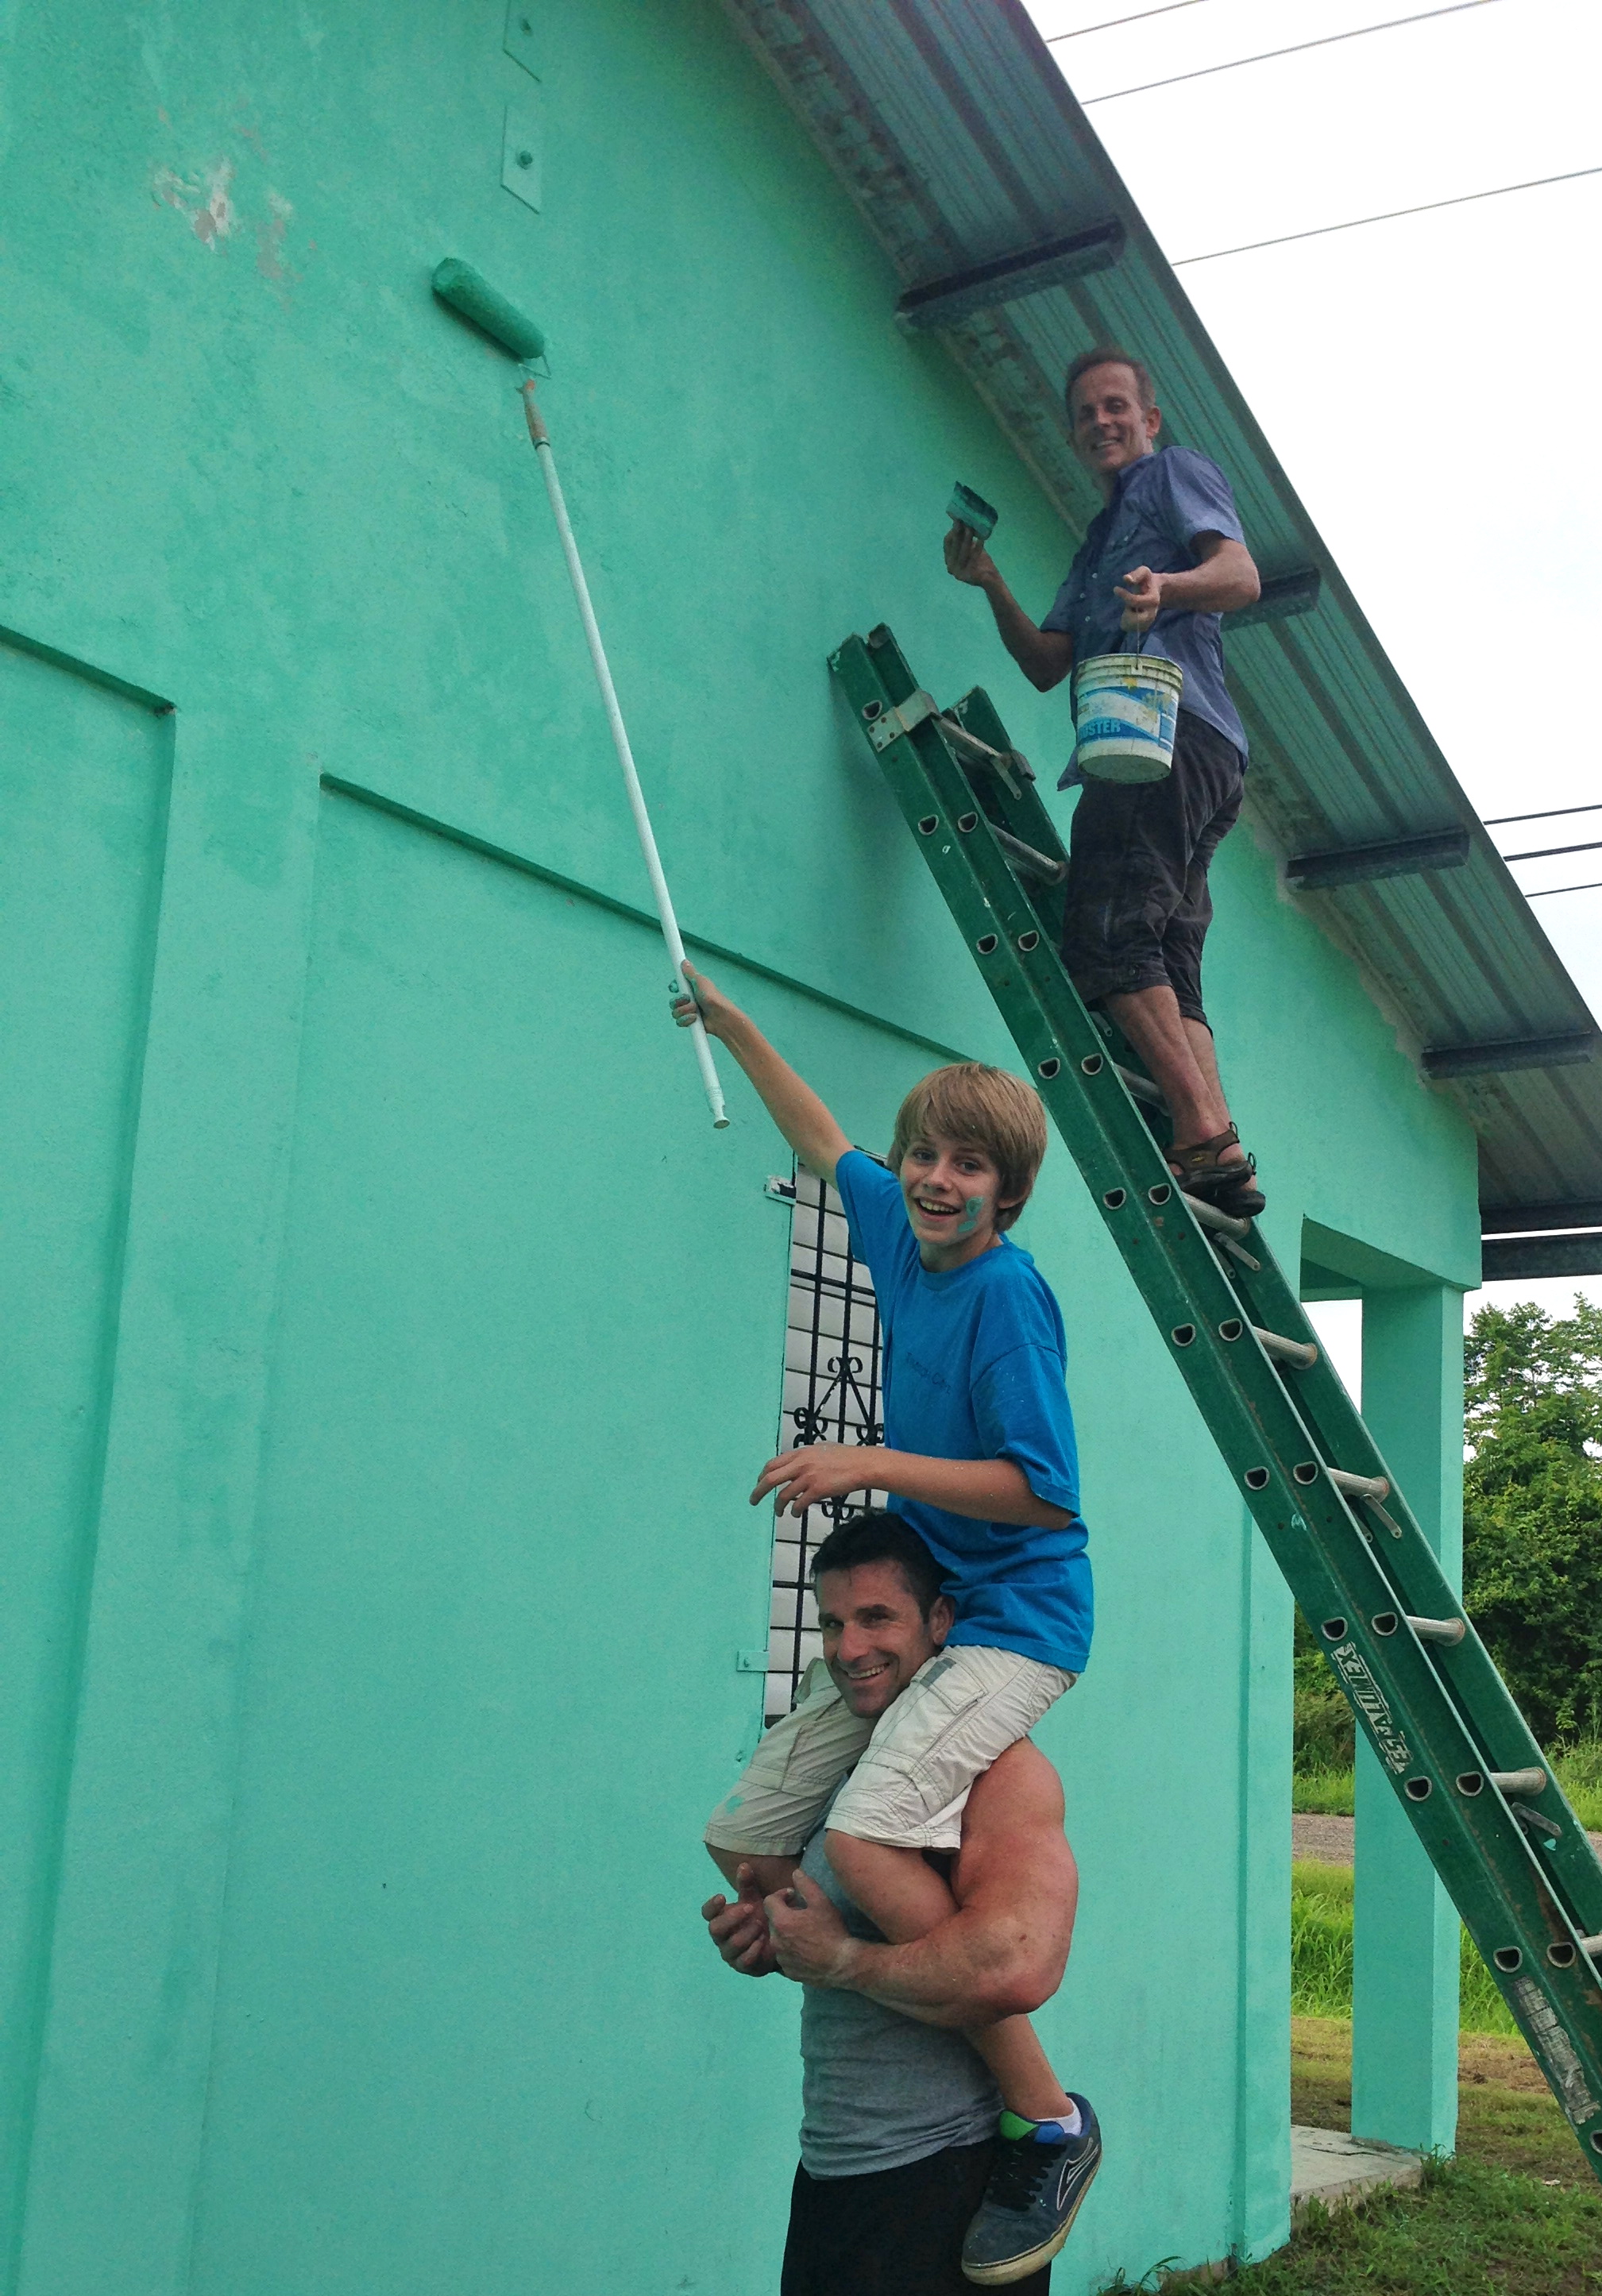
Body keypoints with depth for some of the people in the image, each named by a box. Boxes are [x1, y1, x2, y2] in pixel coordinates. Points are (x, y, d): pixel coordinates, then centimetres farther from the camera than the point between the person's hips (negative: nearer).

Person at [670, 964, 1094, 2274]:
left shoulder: (1006, 1291, -15)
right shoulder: (900, 1235, 5)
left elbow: (1046, 1493, -19)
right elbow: (827, 1146, 26)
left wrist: (870, 1464, -22)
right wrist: (733, 1026, 30)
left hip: (1010, 1623, -9)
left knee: (865, 1839, -30)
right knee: (744, 1842, 9)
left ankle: (1047, 2113, -16)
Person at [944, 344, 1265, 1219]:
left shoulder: (1176, 472, 13)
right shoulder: (1099, 541, 36)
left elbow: (1242, 575, -7)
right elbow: (1045, 666, 26)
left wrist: (1166, 588, -28)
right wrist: (993, 588, 11)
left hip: (1171, 728, -9)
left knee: (1109, 936, -21)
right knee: (1166, 969, -2)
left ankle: (1204, 1140, -27)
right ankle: (1219, 1153, -11)